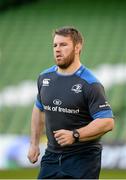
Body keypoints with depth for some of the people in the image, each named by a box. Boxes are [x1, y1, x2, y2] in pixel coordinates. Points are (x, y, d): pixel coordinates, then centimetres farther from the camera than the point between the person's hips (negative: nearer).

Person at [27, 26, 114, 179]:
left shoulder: (90, 84, -13)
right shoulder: (44, 77, 7)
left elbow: (107, 122, -18)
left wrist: (74, 135, -26)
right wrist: (34, 143, 19)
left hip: (83, 159, -6)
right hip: (52, 156, 6)